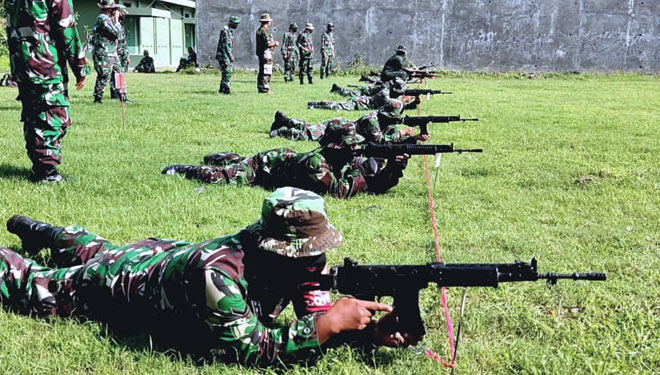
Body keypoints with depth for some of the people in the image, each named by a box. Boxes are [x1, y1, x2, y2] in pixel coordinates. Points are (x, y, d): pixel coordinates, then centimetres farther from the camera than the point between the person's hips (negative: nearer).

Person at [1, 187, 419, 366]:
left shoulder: (299, 258, -26)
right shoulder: (218, 273, -47)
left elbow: (319, 315, -20)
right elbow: (250, 348, -47)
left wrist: (371, 330, -39)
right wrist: (332, 321, -48)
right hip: (121, 282, -6)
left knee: (94, 251, 35)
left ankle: (40, 231, 59)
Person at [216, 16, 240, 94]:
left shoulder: (230, 30, 16)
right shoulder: (225, 30, -15)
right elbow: (225, 45, -20)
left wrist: (231, 55, 18)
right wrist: (230, 56, -19)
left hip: (227, 55, 10)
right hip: (224, 55, -10)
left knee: (226, 72, 13)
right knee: (227, 72, -13)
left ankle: (222, 89, 19)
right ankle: (227, 89, -14)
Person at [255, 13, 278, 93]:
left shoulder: (259, 30, 16)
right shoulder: (265, 31, -16)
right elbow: (267, 44, -22)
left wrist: (273, 43, 21)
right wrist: (275, 43, -6)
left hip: (260, 53, 10)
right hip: (266, 54, -10)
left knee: (261, 71, 14)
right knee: (266, 72, -8)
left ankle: (260, 88, 17)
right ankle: (265, 88, -10)